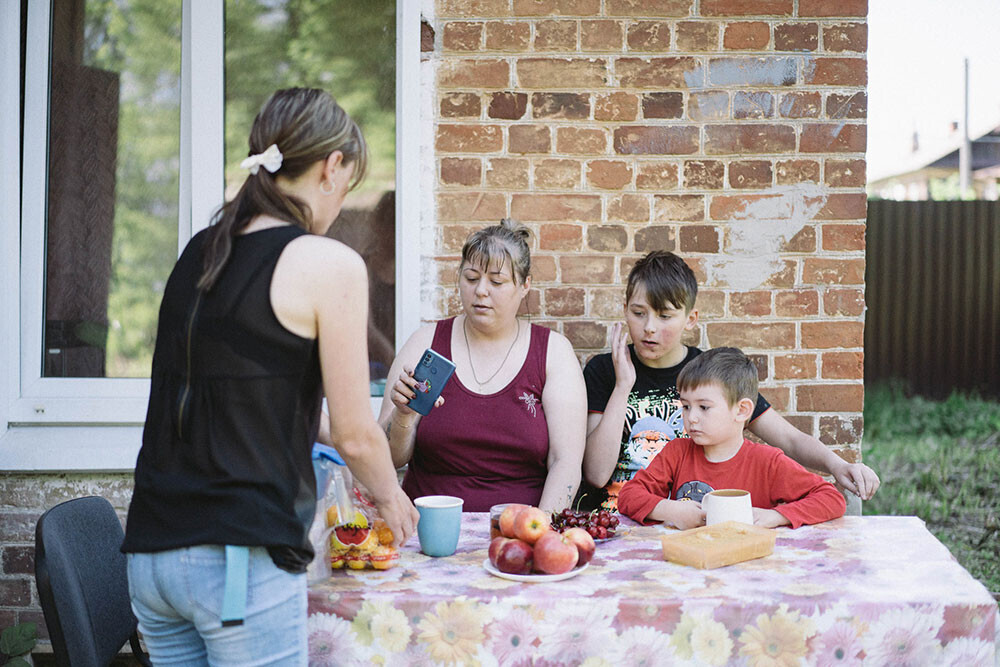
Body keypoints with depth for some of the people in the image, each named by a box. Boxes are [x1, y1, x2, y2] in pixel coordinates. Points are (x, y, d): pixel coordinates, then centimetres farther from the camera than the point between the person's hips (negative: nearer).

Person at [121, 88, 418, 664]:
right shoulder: (330, 264, -10)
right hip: (240, 561, -7)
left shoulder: (199, 252, 10)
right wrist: (390, 496, 13)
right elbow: (357, 436, -6)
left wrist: (313, 430, 32)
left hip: (151, 552, 7)